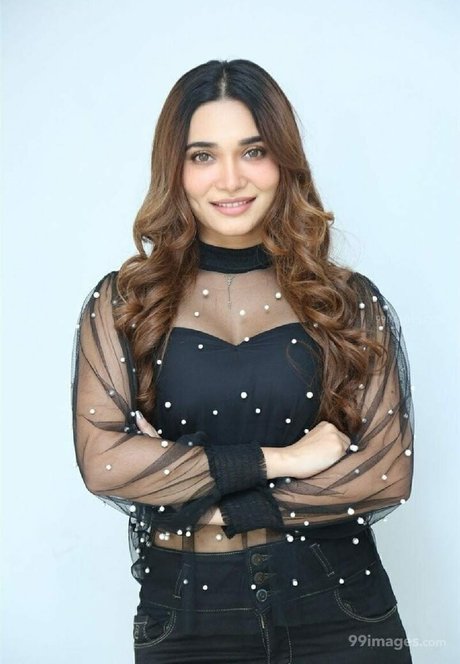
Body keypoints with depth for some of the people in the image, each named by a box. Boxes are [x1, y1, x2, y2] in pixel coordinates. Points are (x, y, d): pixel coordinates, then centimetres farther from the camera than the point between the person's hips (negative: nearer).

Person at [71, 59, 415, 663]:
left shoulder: (350, 302, -1)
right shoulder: (122, 304, -2)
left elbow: (391, 472, -7)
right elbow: (102, 461, -12)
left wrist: (209, 504, -12)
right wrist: (279, 458, -17)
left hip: (337, 606, 0)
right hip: (185, 615, 0)